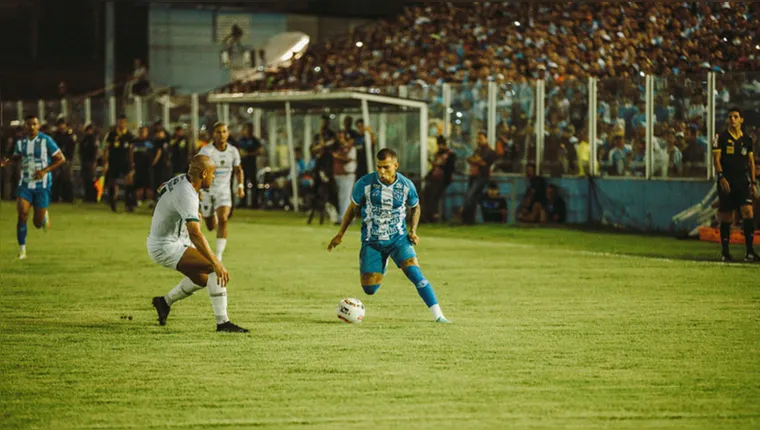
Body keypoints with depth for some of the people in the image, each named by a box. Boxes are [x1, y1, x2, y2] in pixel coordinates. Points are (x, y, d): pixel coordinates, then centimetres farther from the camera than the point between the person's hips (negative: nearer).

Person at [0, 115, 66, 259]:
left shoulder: (46, 140, -8)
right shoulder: (20, 142, 4)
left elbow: (61, 159, -6)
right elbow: (16, 157, 23)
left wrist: (45, 170, -17)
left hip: (42, 184, -2)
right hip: (25, 184, 2)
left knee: (38, 223, 0)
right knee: (22, 214, -17)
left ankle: (44, 215, 39)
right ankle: (22, 250, -8)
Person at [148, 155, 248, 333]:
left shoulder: (181, 180, 1)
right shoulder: (186, 195, -29)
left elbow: (162, 188, 26)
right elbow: (195, 233, -40)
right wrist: (216, 263, -44)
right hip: (166, 248, -11)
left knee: (202, 278, 20)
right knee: (215, 270, -19)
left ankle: (165, 302, 37)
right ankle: (222, 323, -18)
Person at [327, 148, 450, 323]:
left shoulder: (406, 185, -9)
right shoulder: (365, 183, -12)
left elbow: (415, 208, 11)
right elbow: (353, 208, 5)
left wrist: (413, 231, -3)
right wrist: (340, 235, 7)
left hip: (399, 239, -1)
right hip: (372, 242, 1)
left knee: (415, 274, -22)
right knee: (370, 289, -1)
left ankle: (438, 316, -18)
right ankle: (382, 267, 37)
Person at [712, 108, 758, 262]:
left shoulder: (747, 140, 11)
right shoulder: (721, 138, 1)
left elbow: (751, 162, 16)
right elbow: (716, 159, -4)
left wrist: (753, 183, 10)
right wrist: (721, 177, -18)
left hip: (743, 181, 2)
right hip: (726, 182, -2)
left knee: (748, 212, -13)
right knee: (726, 217, 2)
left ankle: (749, 251, -13)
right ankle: (725, 252, 14)